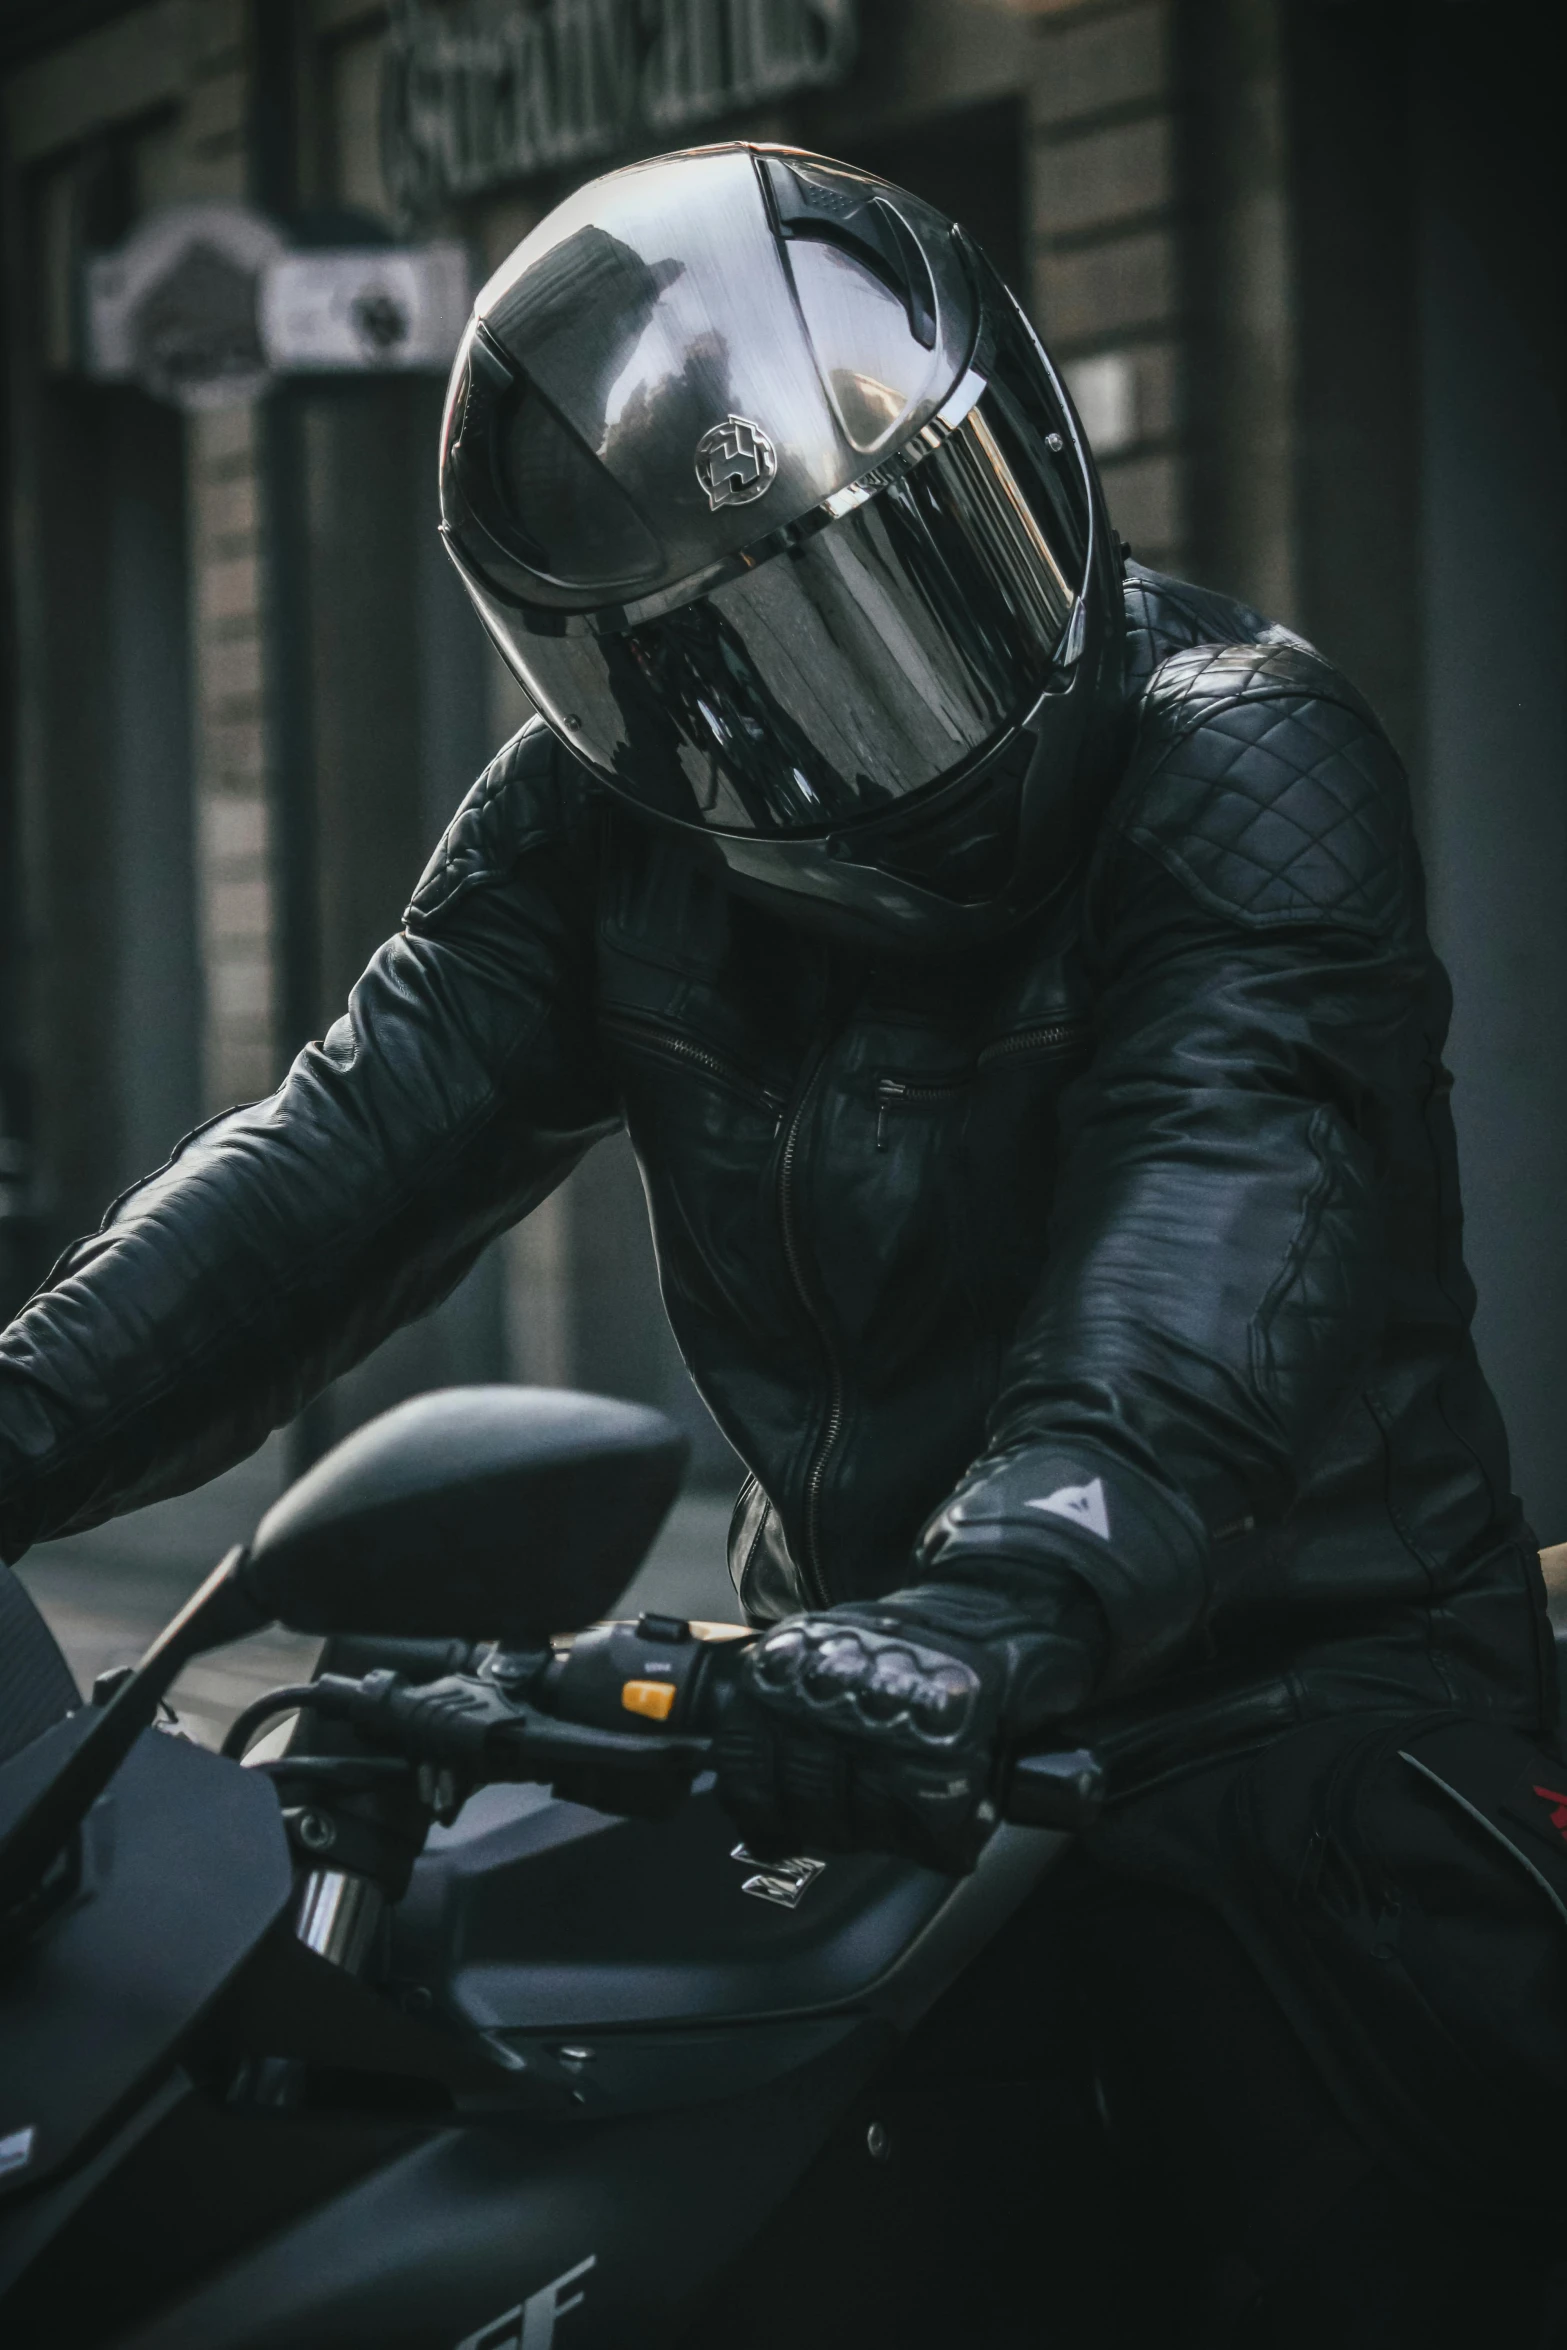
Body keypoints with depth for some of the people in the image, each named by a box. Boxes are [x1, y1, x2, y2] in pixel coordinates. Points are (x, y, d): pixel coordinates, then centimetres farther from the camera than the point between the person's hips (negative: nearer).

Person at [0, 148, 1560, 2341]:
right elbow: (360, 1135, -7)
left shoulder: (1241, 764, -16)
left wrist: (989, 1609, -50)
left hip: (1295, 1664, -5)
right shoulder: (604, 820, 2)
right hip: (861, 1654, 5)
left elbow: (1224, 1210, -32)